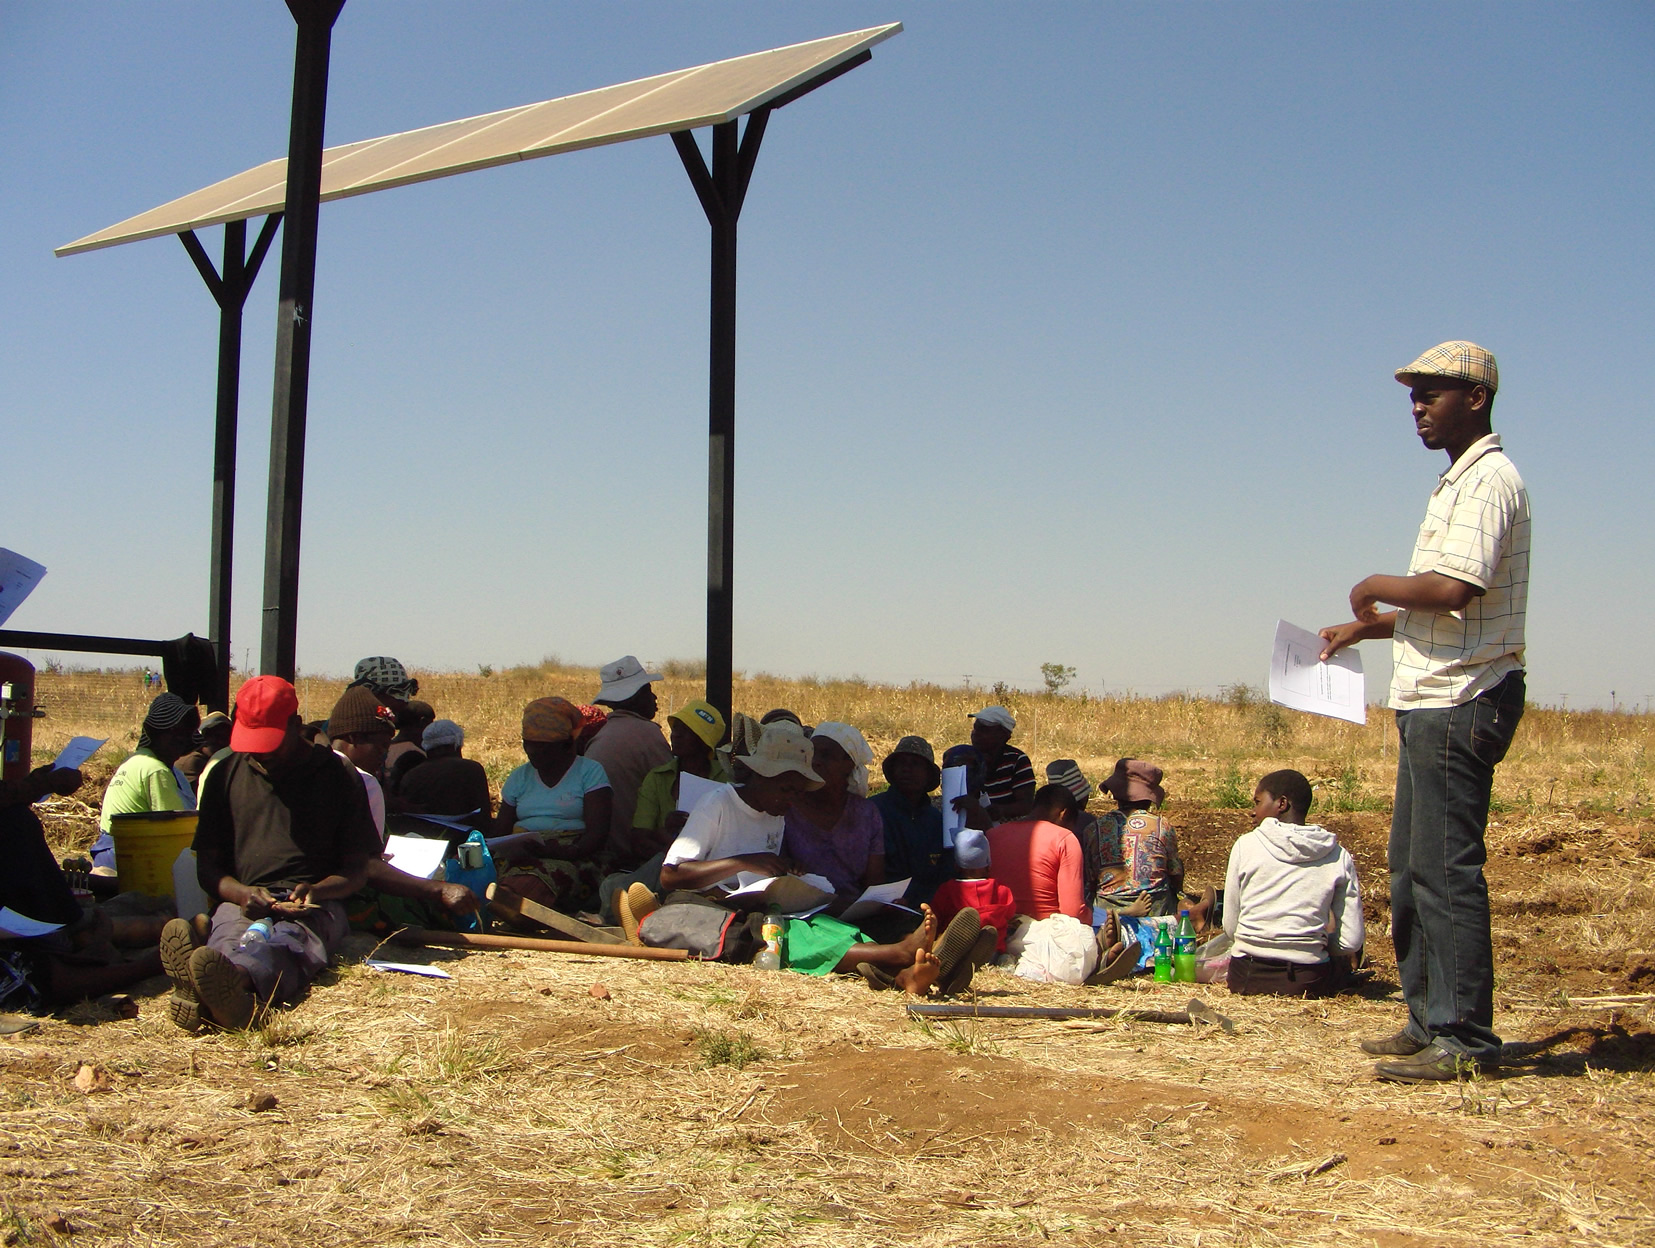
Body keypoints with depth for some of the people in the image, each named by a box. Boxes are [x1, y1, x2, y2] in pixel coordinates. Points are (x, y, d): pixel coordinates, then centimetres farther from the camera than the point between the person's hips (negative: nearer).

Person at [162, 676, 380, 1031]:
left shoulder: (337, 775, 12)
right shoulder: (225, 775, 19)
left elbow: (357, 869, 11)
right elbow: (207, 866, 16)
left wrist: (316, 891, -12)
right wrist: (241, 893, -8)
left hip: (314, 907, -2)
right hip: (243, 902, 2)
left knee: (291, 941, -40)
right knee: (229, 942, -37)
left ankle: (234, 978, -74)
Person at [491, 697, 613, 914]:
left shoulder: (590, 772, 7)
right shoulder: (519, 778, 22)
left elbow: (597, 833, -4)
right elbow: (500, 831, 18)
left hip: (573, 857, -4)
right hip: (521, 854, 4)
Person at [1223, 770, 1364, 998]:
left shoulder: (1246, 845, -3)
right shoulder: (1340, 857, 0)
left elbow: (1230, 928, 1)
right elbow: (1351, 942, 0)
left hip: (1246, 980, -2)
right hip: (1310, 983, 2)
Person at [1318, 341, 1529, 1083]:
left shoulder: (1488, 479, -12)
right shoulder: (1460, 482, 20)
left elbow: (1455, 590, -26)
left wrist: (1376, 589, -11)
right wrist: (1367, 628, 23)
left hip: (1460, 705, -11)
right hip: (1434, 704, 11)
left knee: (1446, 870, -8)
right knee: (1412, 868, 15)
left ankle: (1464, 1038, -3)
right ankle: (1429, 1020, 23)